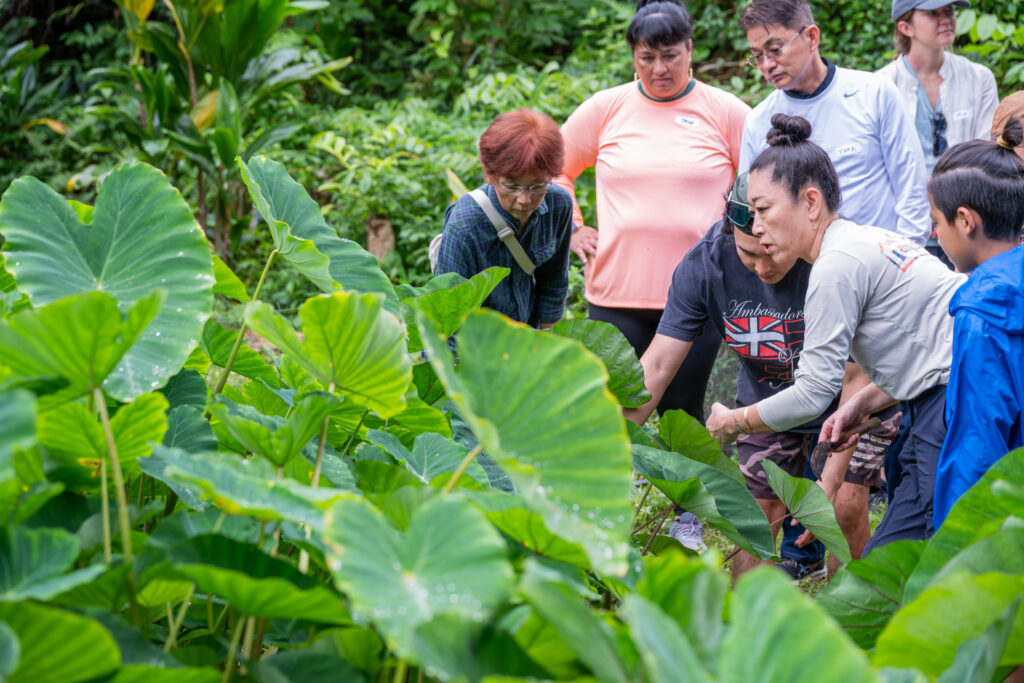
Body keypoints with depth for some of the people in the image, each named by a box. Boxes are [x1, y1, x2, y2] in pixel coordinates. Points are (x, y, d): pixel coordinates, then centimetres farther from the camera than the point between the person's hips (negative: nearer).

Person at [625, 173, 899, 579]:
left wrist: (829, 481, -30)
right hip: (768, 401, 2)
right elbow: (657, 364, -21)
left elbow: (856, 378, -26)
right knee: (756, 513, -4)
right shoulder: (705, 262, -23)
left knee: (845, 506, -13)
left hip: (854, 404, -2)